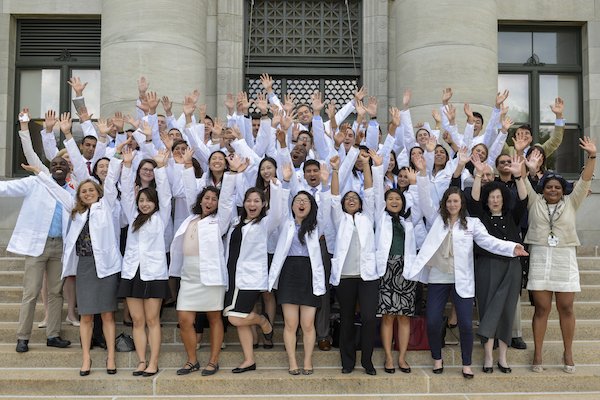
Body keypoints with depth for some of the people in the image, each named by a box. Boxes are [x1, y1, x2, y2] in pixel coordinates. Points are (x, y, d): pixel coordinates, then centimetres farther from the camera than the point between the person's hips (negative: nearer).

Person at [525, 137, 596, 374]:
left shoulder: (570, 203, 10)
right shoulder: (534, 202, 9)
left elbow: (584, 181, 0)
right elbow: (523, 181, 2)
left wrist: (592, 156, -12)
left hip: (565, 259, 1)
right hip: (539, 259, -1)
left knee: (566, 308, 3)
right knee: (541, 308, 2)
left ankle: (568, 354, 16)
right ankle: (537, 354, 9)